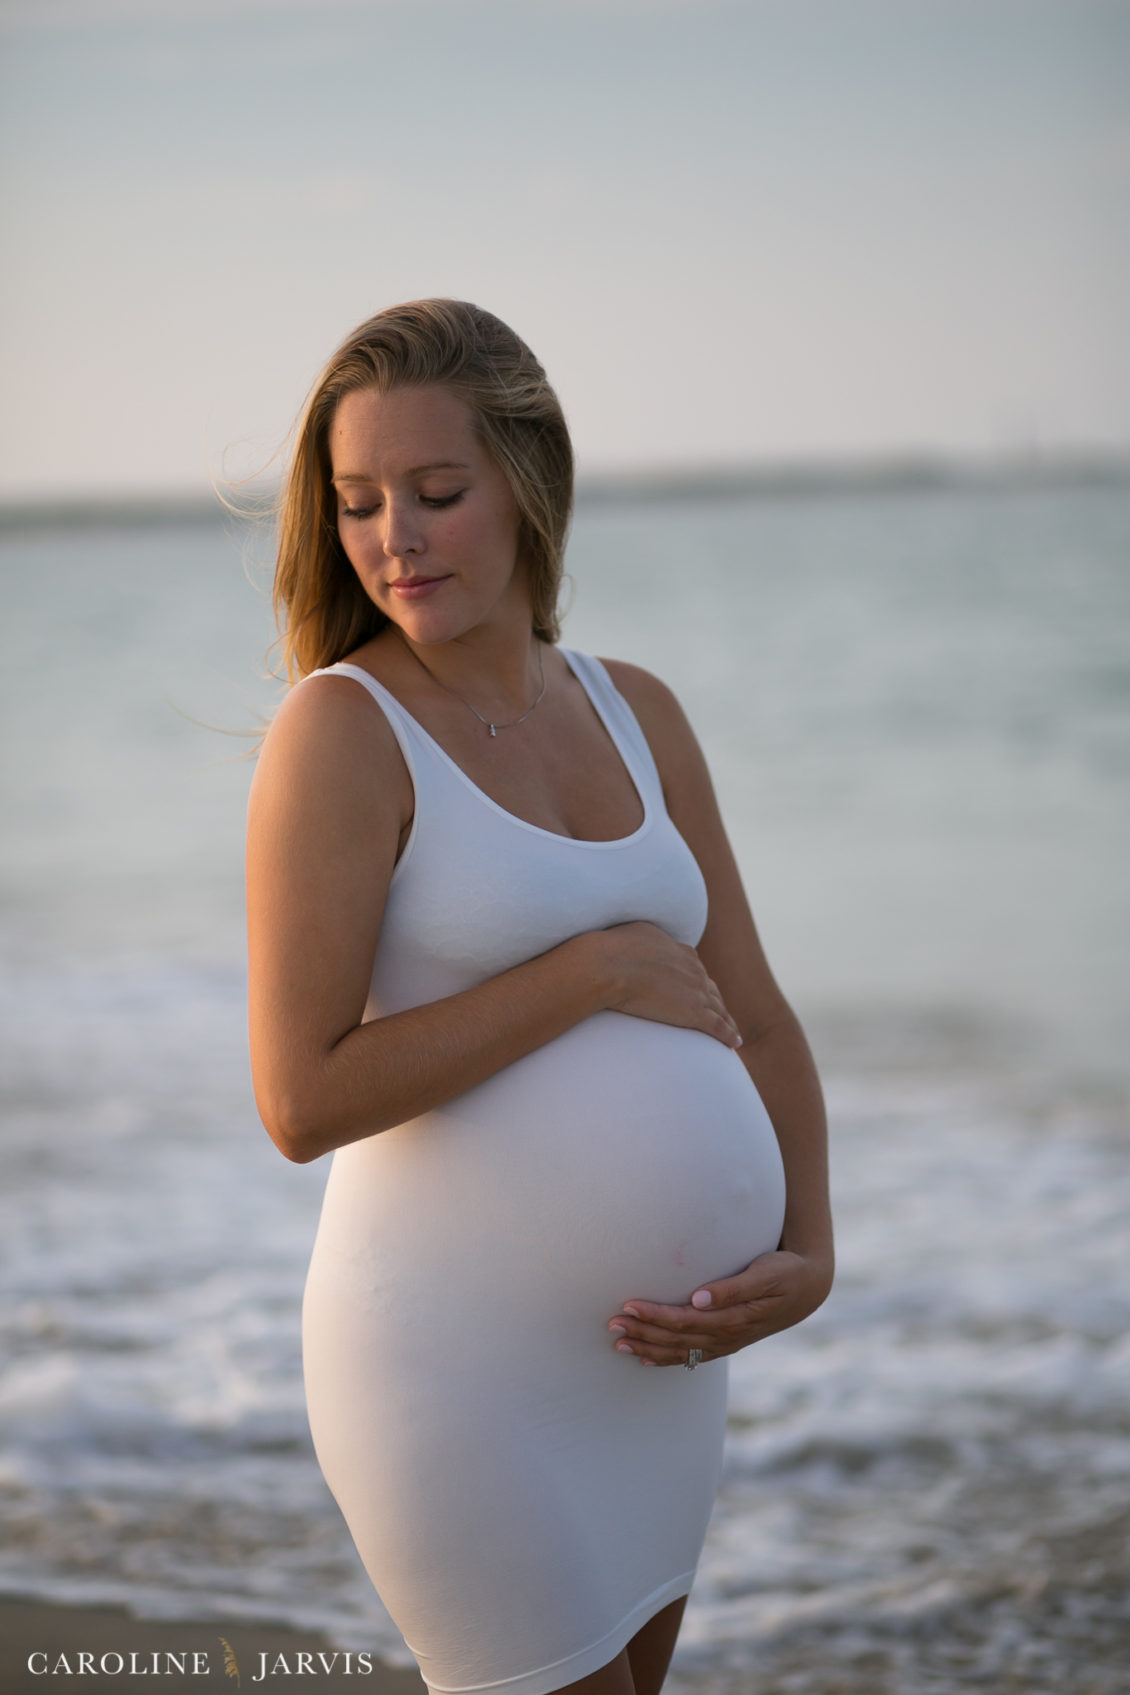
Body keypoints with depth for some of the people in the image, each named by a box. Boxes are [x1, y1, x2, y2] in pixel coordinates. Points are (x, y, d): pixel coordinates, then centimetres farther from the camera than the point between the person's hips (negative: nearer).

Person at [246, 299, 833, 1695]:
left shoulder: (636, 715, 6)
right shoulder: (344, 728, -13)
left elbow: (756, 1021, 11)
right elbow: (302, 1101, -20)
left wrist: (808, 1256, -5)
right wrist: (598, 969, -18)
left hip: (651, 1355, 7)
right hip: (455, 1359, -6)